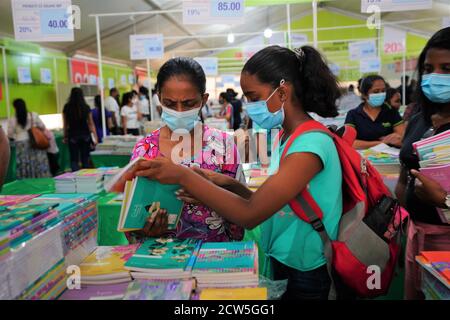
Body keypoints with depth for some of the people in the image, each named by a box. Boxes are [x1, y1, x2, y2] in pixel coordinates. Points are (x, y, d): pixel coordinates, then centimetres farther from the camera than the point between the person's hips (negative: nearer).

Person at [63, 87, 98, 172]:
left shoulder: (67, 107, -2)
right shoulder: (86, 107, -2)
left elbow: (65, 124, 2)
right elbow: (91, 123, 0)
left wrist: (65, 137, 11)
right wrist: (95, 136, 4)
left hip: (73, 136, -1)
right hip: (85, 135, 1)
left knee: (74, 160, 3)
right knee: (85, 159, 10)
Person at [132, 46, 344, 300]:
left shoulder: (311, 143, -24)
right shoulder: (288, 137, 4)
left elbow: (250, 215, -29)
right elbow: (266, 203, 5)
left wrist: (183, 176, -26)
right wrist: (229, 184, -10)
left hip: (305, 277, -7)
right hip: (282, 261, 7)